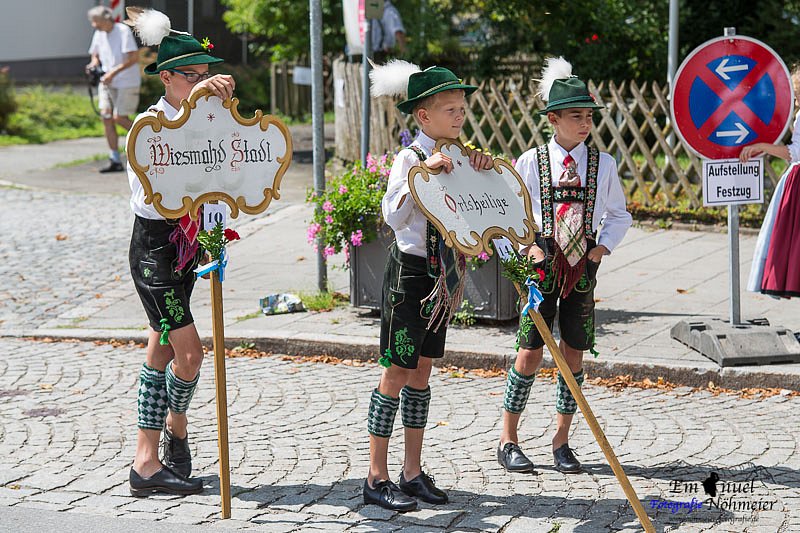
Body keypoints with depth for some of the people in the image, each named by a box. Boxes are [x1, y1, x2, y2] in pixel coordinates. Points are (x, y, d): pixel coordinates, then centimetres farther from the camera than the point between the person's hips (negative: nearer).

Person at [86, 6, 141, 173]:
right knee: (106, 117, -2)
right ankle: (115, 161, 2)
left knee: (119, 117, -11)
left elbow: (134, 57, -20)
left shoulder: (123, 31, -13)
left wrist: (114, 72, -26)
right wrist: (93, 64, -1)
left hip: (126, 82, -7)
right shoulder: (99, 34, 8)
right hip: (107, 81, 7)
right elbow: (96, 55, 23)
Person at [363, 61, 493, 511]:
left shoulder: (456, 157, 8)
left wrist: (484, 169, -6)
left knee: (422, 371, 12)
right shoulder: (409, 158, -13)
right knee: (397, 373, -4)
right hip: (411, 273, -7)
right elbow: (395, 217, -25)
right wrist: (423, 172, -32)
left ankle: (413, 471, 19)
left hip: (444, 277, 7)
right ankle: (377, 478, 1)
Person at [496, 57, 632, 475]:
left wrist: (603, 245, -1)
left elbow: (619, 214, 13)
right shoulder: (530, 162, -2)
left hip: (583, 265, 2)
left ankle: (561, 441, 14)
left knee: (573, 353, 4)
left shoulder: (603, 164, 3)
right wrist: (527, 246, -8)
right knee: (530, 351, -3)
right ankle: (508, 440, 8)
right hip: (543, 263, -2)